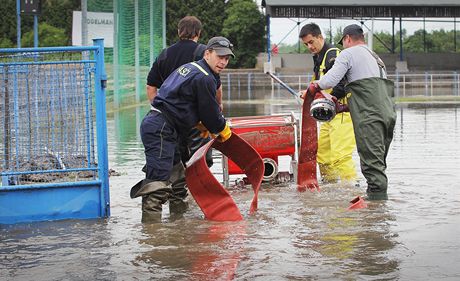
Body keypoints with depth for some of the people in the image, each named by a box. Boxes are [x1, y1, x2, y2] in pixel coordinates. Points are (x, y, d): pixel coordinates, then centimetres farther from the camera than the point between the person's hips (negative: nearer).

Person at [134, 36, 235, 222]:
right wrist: (223, 130, 14)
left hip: (153, 125, 11)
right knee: (159, 178, -18)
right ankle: (151, 219, -24)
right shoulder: (204, 78, -11)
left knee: (176, 172, 22)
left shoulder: (190, 68, 22)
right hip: (161, 130, -11)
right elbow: (210, 113, -5)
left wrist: (202, 125, 25)